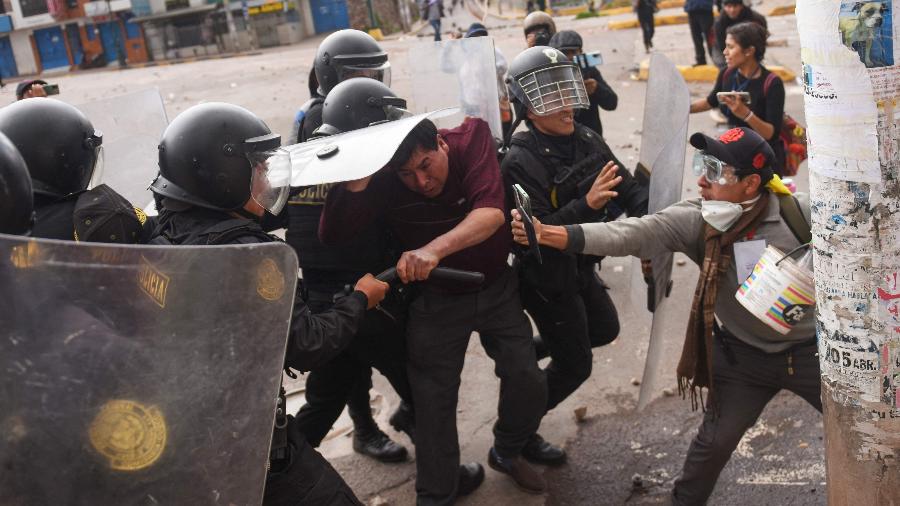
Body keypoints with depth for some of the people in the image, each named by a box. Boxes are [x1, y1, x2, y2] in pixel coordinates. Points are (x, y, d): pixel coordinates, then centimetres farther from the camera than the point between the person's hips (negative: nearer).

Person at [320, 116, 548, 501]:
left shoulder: (472, 138, -23)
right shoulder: (384, 181, -21)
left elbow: (491, 213, -36)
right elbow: (332, 236, -28)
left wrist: (434, 249, -52)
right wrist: (355, 179, -43)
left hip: (496, 286, 1)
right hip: (436, 299, -1)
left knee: (529, 383, -1)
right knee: (434, 400, 2)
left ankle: (507, 452, 31)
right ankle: (436, 494, 25)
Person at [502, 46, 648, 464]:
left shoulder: (586, 139, -5)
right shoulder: (520, 162, -27)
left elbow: (628, 188, -3)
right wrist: (586, 203, -42)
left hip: (581, 267, 8)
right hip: (547, 279, -8)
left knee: (605, 331, 27)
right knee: (575, 365, 5)